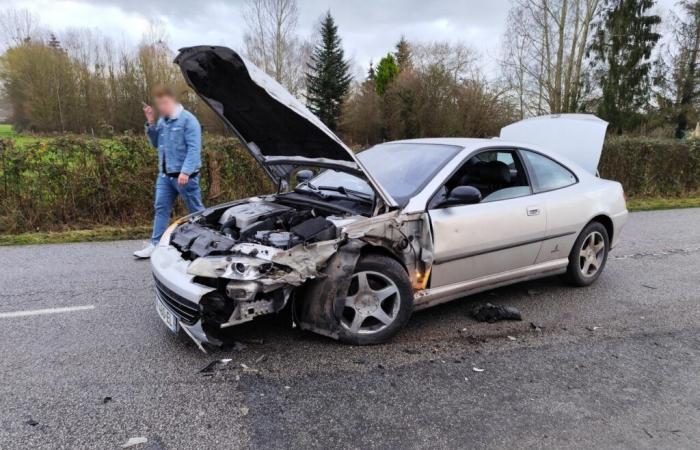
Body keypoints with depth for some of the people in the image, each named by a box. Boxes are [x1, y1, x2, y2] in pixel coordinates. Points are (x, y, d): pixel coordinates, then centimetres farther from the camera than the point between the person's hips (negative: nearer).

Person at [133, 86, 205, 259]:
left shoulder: (188, 119, -13)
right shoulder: (162, 120, 12)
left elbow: (194, 148, -19)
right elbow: (155, 143, 19)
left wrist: (186, 171, -26)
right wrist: (151, 123, 4)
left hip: (184, 175, -8)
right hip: (165, 174, 8)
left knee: (196, 210, 2)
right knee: (161, 208, 6)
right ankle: (155, 245, 11)